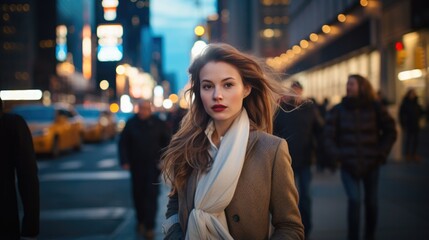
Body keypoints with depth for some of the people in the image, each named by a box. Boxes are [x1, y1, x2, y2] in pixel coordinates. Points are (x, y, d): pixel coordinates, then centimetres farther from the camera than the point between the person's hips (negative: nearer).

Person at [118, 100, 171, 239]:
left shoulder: (158, 123, 0)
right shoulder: (131, 123, 3)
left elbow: (167, 142, 3)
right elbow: (123, 143, 5)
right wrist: (125, 161, -4)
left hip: (153, 165, -2)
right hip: (136, 165, 2)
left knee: (151, 195, -7)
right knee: (138, 194, 9)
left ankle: (149, 227, -6)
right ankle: (141, 221, 27)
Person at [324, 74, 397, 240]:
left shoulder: (374, 107, 0)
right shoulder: (338, 110, -1)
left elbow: (390, 131, 7)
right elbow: (329, 136, 0)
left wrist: (381, 153, 0)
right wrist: (338, 156, -10)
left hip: (371, 164, 1)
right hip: (348, 164, -1)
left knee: (371, 202, 10)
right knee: (354, 200, -14)